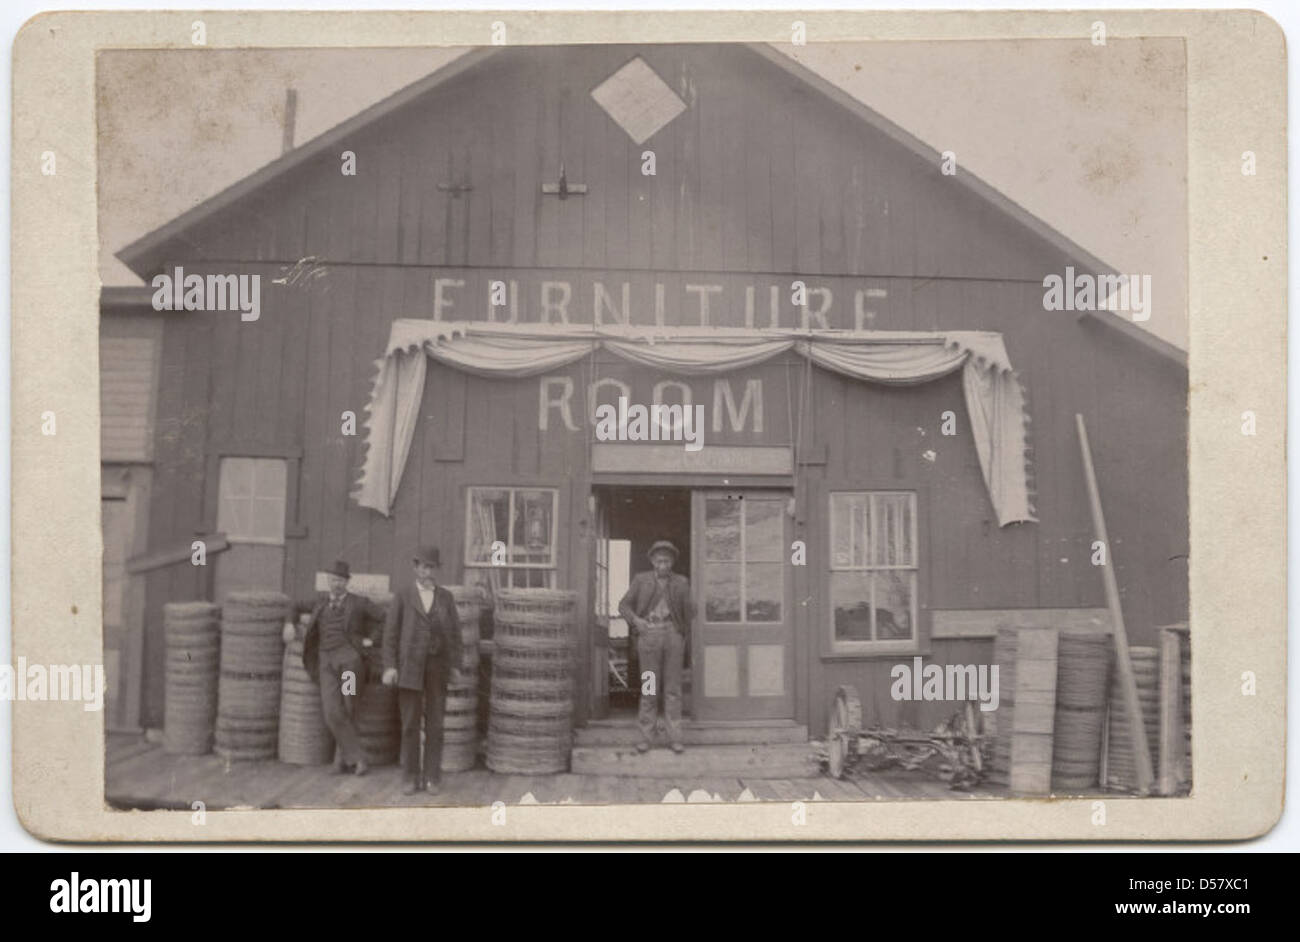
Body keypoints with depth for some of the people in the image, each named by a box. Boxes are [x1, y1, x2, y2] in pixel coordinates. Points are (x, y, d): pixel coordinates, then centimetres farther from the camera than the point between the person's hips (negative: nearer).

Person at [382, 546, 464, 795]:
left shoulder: (446, 597, 5)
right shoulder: (402, 596, 0)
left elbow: (454, 632, 5)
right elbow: (391, 633, -2)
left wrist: (456, 667, -1)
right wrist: (389, 667, -11)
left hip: (437, 666, 1)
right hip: (410, 666, -1)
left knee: (434, 724, 1)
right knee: (410, 724, 0)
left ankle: (432, 778, 9)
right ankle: (412, 778, 10)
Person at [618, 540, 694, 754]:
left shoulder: (681, 582, 8)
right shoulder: (641, 580, 6)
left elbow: (688, 612, 12)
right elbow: (624, 605, 7)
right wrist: (635, 619, -11)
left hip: (673, 634, 1)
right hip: (649, 635, -1)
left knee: (673, 688, 1)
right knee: (649, 688, 0)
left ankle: (675, 738, 3)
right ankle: (646, 737, 6)